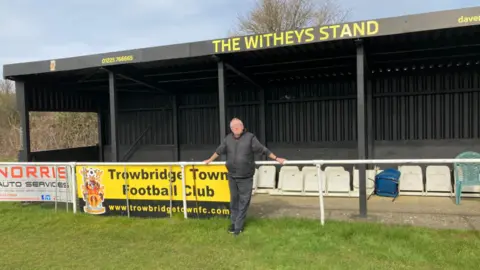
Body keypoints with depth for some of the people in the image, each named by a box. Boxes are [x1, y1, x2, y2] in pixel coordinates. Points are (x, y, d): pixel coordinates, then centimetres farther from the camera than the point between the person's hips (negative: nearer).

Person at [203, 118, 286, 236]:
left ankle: (238, 225, 11)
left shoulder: (250, 137, -5)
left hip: (246, 177, -3)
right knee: (234, 200, 13)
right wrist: (210, 160, 30)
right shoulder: (227, 139, 6)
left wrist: (276, 159, -2)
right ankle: (234, 222, 26)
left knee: (244, 201, 1)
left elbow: (263, 150, -2)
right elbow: (219, 151, 20)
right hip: (232, 176, 3)